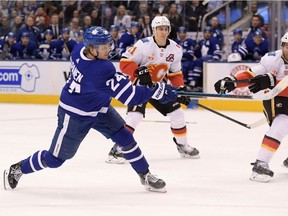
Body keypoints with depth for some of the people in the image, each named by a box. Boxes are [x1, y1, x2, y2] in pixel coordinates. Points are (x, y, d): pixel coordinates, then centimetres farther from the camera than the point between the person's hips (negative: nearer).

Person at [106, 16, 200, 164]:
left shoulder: (175, 49, -3)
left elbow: (175, 73, 8)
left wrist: (180, 88, -3)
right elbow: (124, 62, -22)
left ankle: (182, 146, 27)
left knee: (177, 113, 7)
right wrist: (139, 72, -35)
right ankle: (117, 150, -20)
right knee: (135, 115, -23)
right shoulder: (144, 45, -22)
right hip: (139, 85, -6)